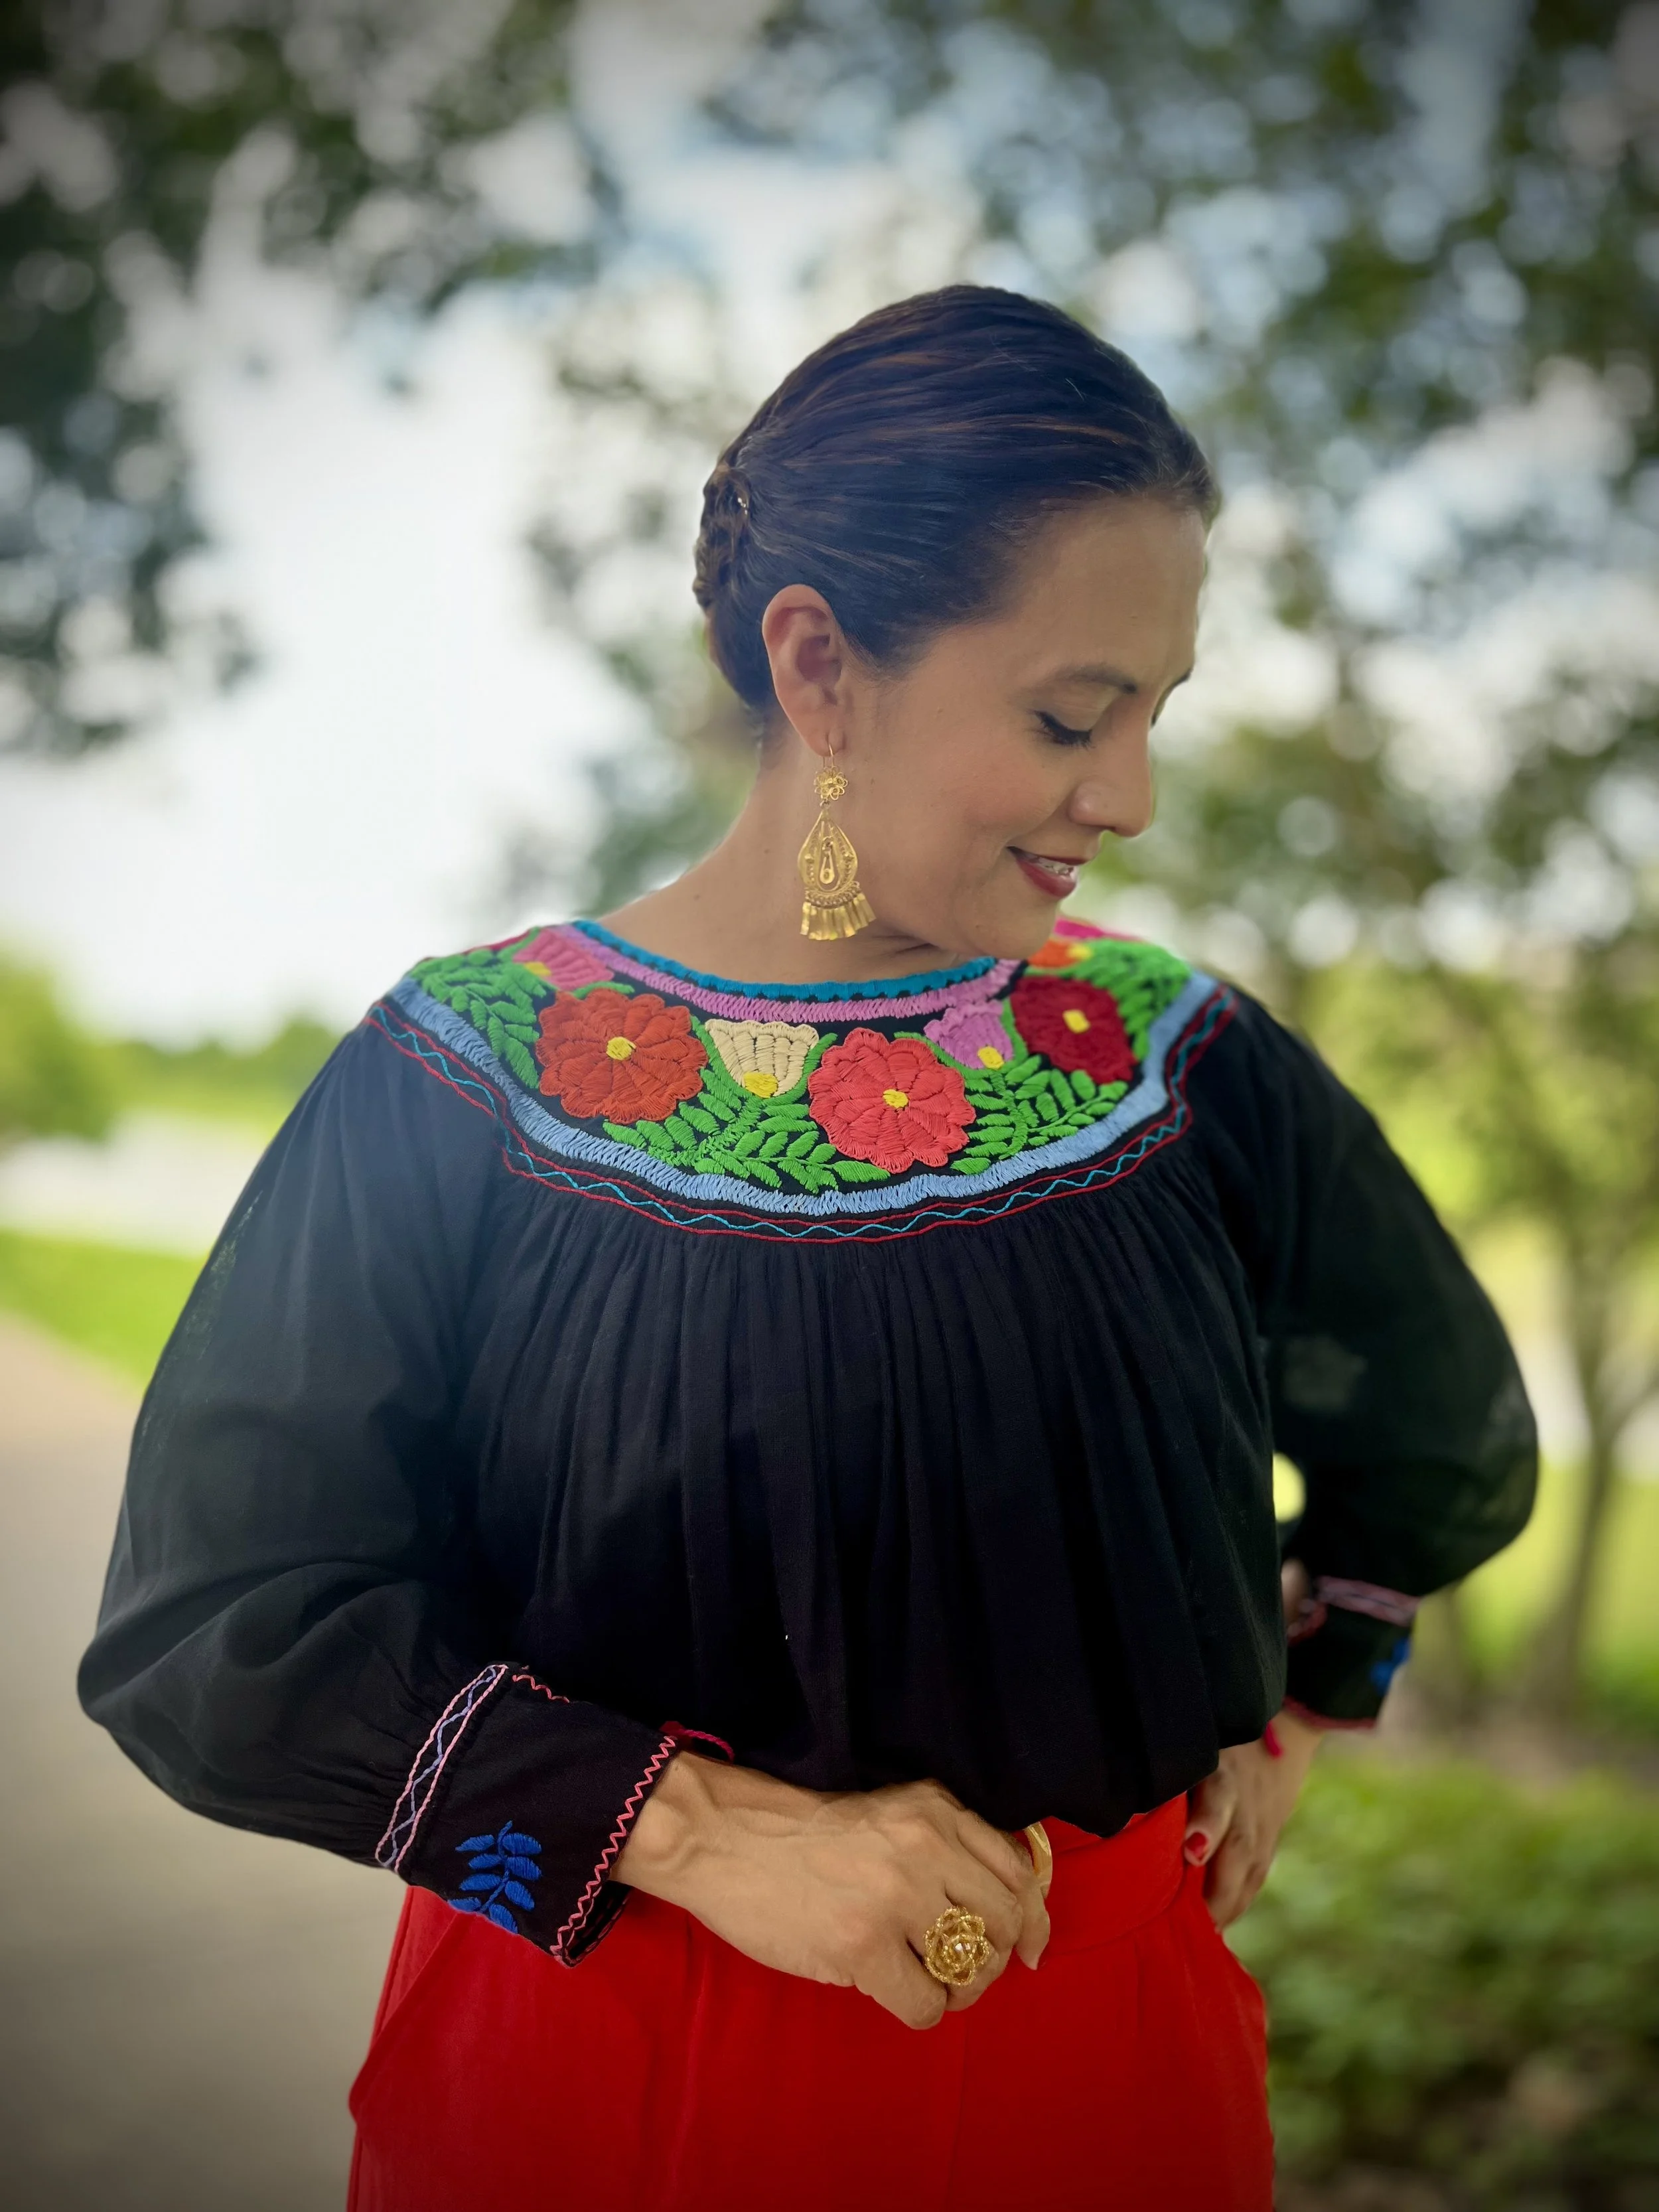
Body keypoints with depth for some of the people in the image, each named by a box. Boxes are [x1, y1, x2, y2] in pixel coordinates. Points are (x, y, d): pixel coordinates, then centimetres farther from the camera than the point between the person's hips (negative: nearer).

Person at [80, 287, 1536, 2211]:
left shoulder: (1177, 1067, -4)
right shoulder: (463, 1090, -12)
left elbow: (1447, 1446, 15)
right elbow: (207, 1626, -16)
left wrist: (1298, 1708, 14)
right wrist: (702, 1830, -20)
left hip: (1092, 2053, 2)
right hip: (582, 2054, -2)